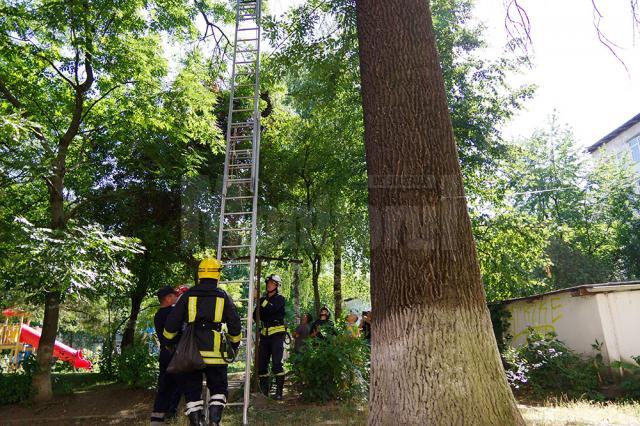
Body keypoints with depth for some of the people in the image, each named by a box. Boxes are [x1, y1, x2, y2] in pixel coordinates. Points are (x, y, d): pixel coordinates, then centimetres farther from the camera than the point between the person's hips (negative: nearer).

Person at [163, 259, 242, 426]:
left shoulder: (188, 295, 3)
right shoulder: (223, 296, 2)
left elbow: (172, 322, 7)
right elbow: (235, 325, 6)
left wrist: (168, 340, 24)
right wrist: (234, 345, 22)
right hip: (215, 352, -1)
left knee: (192, 390, 13)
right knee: (219, 388, 13)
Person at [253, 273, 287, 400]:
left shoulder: (279, 299, -1)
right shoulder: (263, 299, 15)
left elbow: (270, 309, -21)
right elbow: (255, 316, 11)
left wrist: (259, 299, -18)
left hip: (277, 334, -5)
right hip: (265, 335, 5)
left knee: (276, 363, -13)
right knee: (261, 363, 3)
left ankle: (279, 391, -8)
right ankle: (264, 389, 17)